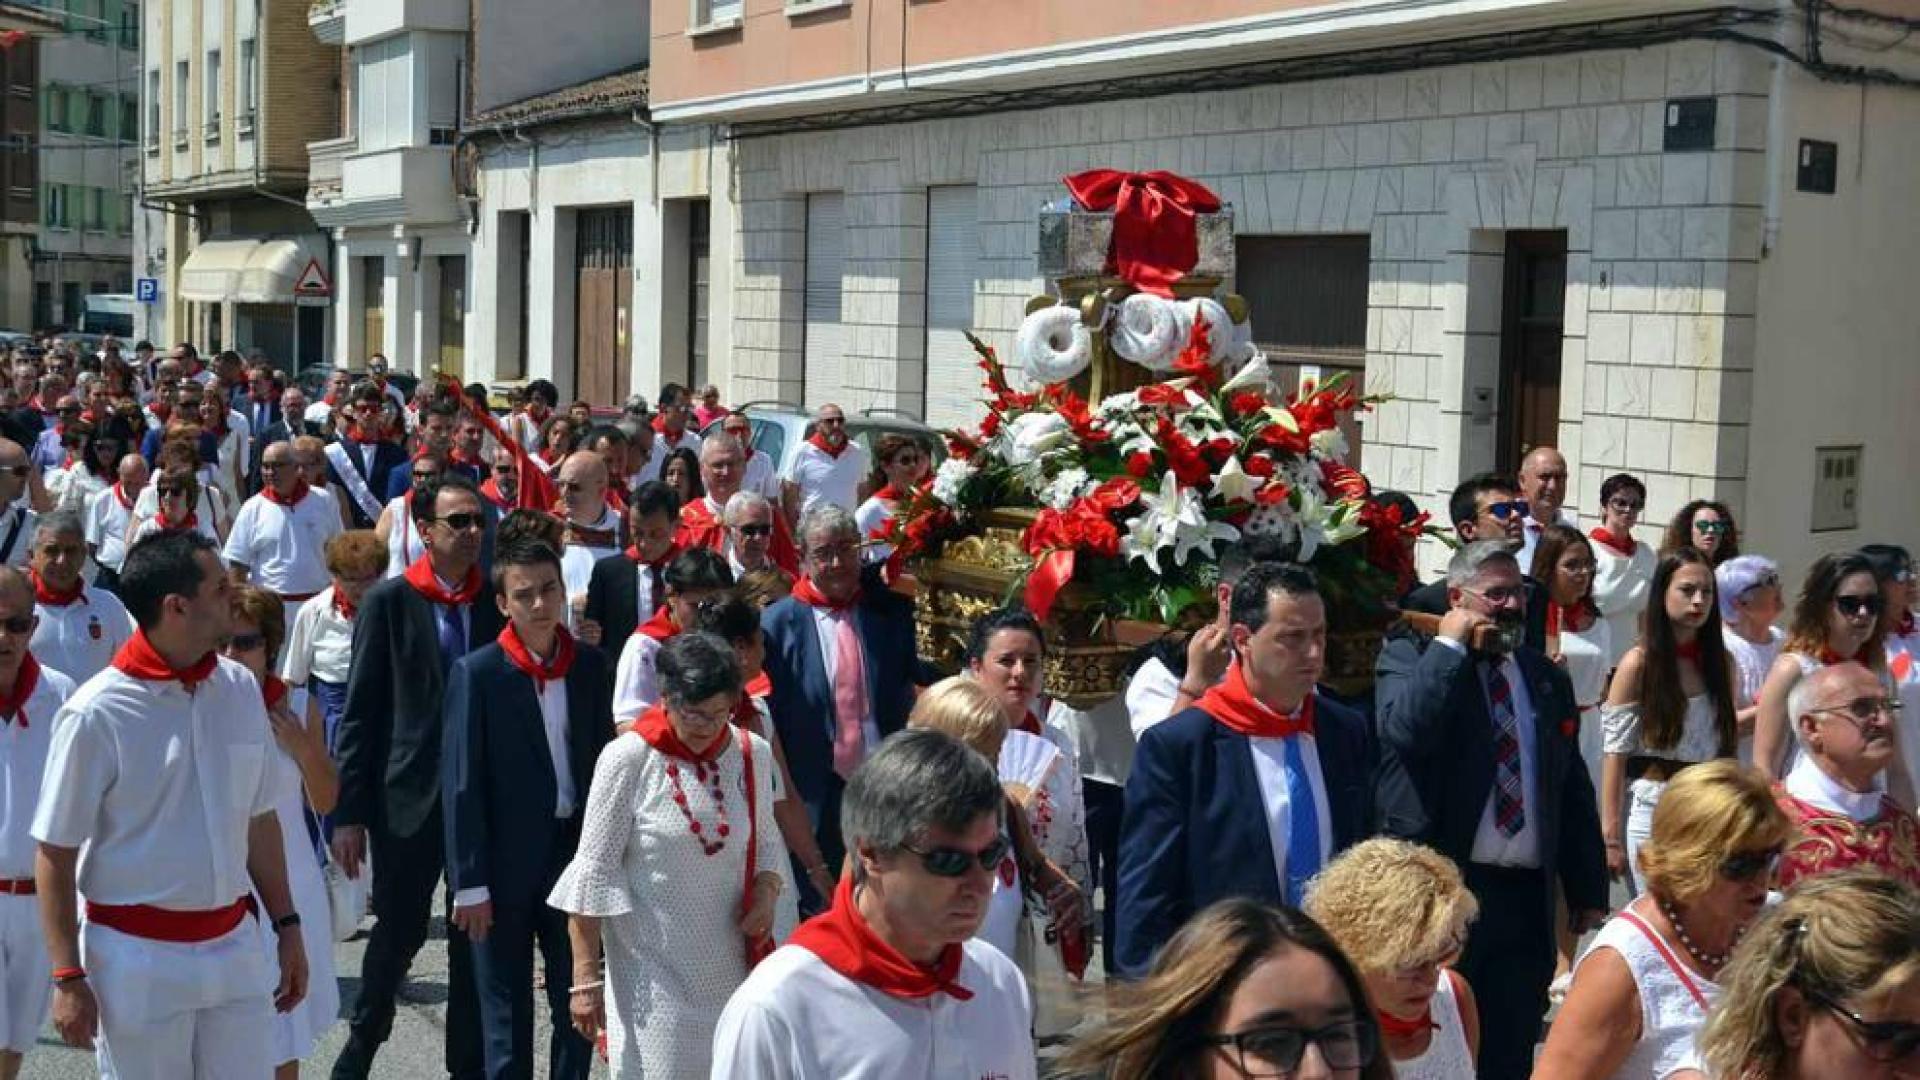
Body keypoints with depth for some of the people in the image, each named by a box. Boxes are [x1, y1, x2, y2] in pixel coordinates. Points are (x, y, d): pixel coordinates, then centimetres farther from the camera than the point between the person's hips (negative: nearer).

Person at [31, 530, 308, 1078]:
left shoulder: (241, 690, 2)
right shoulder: (96, 714, -13)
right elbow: (55, 856, -8)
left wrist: (286, 925, 12)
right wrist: (68, 978, -9)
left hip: (234, 947, 4)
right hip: (137, 959, -4)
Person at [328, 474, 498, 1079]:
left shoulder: (496, 602, 2)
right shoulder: (389, 602, -4)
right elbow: (359, 712, -4)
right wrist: (349, 812, -7)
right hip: (409, 795, -2)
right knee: (400, 931, 9)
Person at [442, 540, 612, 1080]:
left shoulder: (590, 665, 1)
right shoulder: (476, 673, -11)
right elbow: (460, 785, -10)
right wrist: (470, 884, -12)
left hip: (575, 853, 4)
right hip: (506, 864, -4)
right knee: (507, 1015, 8)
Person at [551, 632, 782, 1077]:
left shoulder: (753, 753, 0)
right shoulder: (628, 758, -13)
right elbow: (594, 873, -10)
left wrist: (766, 891, -7)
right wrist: (585, 978, -10)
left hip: (730, 962, 4)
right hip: (652, 969, -4)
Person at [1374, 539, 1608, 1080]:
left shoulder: (1547, 676, 14)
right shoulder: (1410, 659, 1)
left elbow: (1573, 788, 15)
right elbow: (1405, 732, -21)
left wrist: (1589, 892, 13)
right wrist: (1450, 644, -12)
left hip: (1526, 896, 4)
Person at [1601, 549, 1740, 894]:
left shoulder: (1720, 661, 8)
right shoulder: (1638, 664, -5)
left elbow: (1726, 738, 14)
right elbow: (1615, 755, -6)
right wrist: (1611, 837, -10)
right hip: (1652, 808, -4)